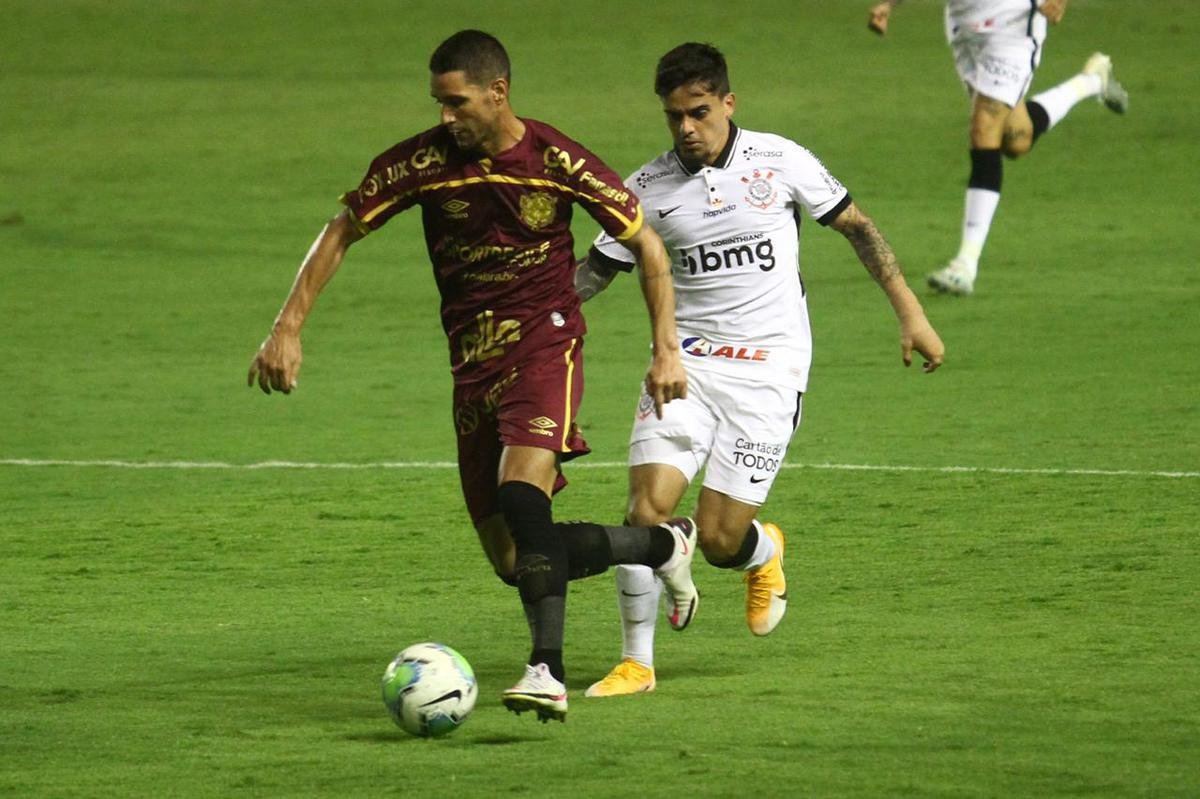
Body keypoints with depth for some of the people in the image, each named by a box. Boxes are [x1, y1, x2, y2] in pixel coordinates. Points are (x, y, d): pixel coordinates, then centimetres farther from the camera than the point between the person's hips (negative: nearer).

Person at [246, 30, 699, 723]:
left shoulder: (556, 162, -10)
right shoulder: (423, 162, -4)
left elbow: (646, 243, 0)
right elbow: (341, 233, 5)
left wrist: (668, 348, -4)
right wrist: (289, 327, -4)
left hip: (544, 343, -5)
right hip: (472, 362, 5)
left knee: (521, 489, -31)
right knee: (511, 558, 4)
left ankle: (549, 672, -34)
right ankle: (663, 545, 28)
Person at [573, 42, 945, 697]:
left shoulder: (780, 161, -3)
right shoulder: (649, 188, 1)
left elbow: (856, 226, 7)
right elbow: (596, 270, 8)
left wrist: (909, 313, 6)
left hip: (769, 368, -2)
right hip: (686, 363, 2)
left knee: (718, 539, -7)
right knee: (647, 507, -15)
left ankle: (764, 552, 31)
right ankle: (636, 663, -1)